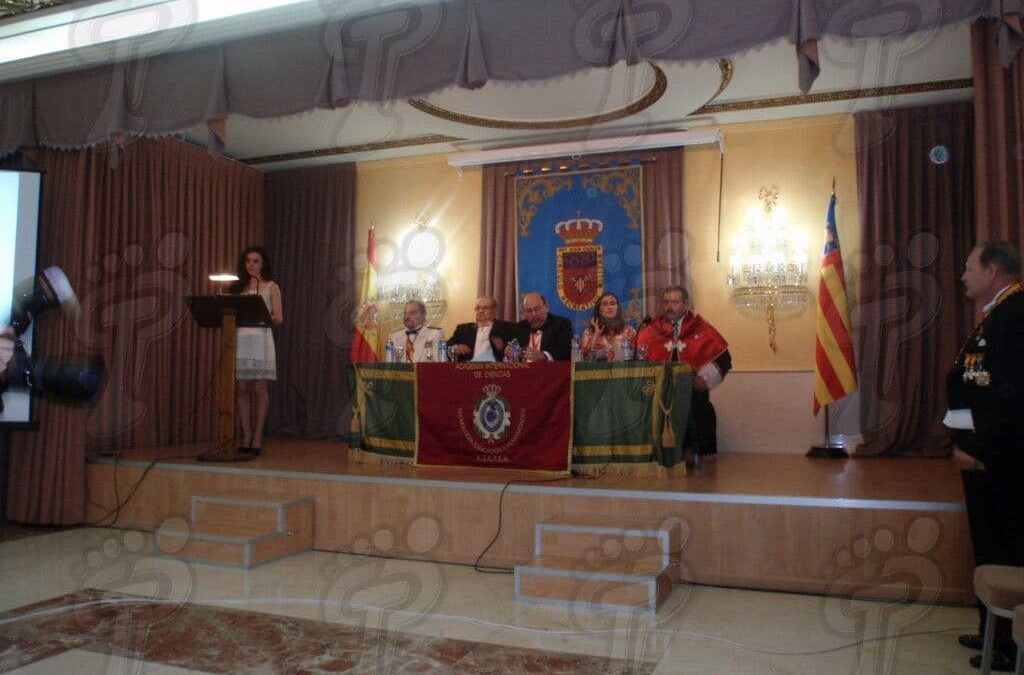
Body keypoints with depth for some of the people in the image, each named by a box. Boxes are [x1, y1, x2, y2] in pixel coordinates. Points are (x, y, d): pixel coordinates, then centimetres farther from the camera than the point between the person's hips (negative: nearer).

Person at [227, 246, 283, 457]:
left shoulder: (271, 287, 8)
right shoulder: (238, 287, 16)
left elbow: (279, 319, 2)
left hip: (261, 339, -3)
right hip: (240, 339, 3)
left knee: (260, 389, -4)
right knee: (241, 389, 0)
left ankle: (257, 438, 0)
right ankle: (246, 437, 6)